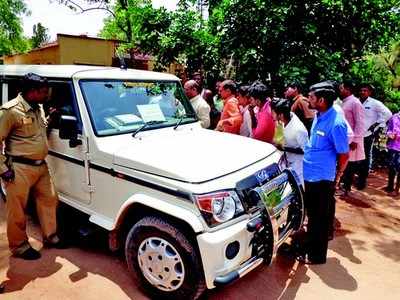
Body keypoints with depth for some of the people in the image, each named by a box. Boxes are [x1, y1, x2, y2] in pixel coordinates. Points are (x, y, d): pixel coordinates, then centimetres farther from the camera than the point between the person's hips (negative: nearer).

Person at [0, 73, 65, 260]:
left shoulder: (38, 108, 9)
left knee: (49, 200, 15)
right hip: (20, 169, -8)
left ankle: (50, 236, 31)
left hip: (40, 166, 8)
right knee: (17, 210, 5)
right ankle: (19, 246, 23)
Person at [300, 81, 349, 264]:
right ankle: (310, 246, 44)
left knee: (320, 218, 8)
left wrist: (336, 177, -4)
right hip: (310, 175, 9)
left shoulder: (336, 123, -23)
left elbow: (344, 154, -15)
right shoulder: (319, 116, 3)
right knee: (312, 214, 24)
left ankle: (316, 255, 25)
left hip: (322, 179, -8)